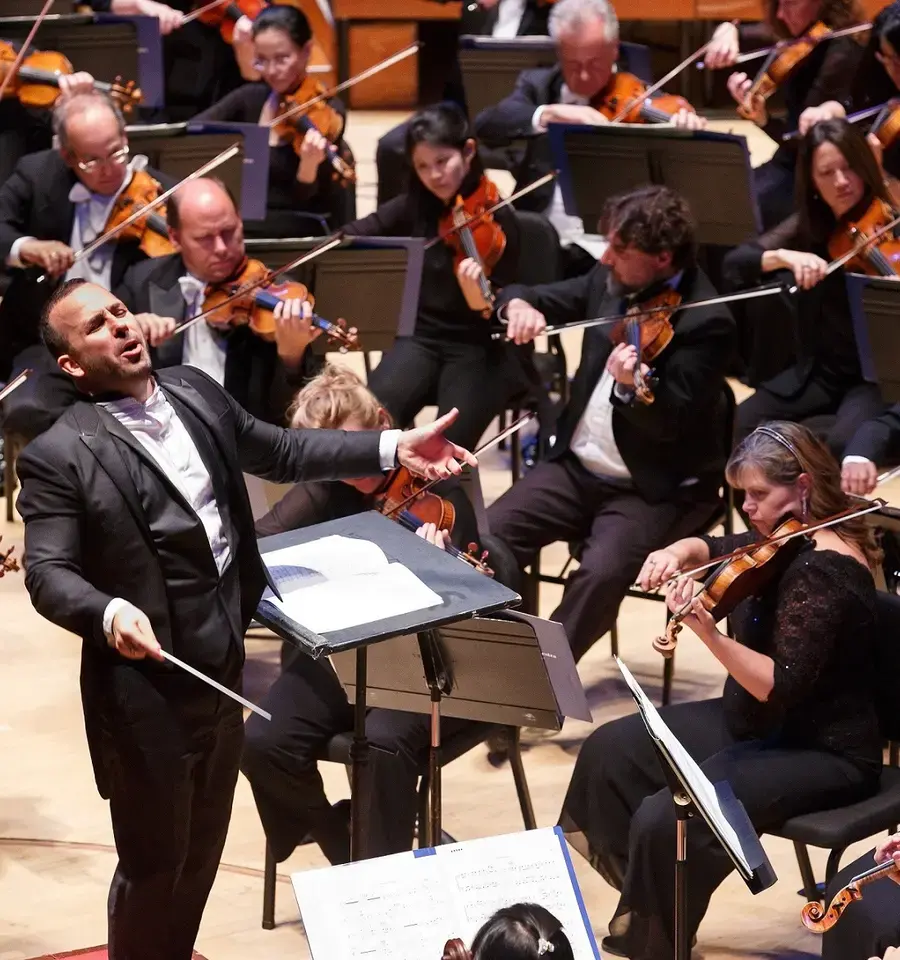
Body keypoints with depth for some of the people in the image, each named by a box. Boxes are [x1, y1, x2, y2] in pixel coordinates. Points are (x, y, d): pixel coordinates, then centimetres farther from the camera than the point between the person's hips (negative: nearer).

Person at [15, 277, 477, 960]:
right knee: (153, 863, 6)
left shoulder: (195, 392, 4)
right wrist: (109, 612, -41)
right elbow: (49, 573, -21)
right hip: (146, 691, -7)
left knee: (202, 852, 22)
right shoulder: (59, 455, -16)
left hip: (222, 669, 7)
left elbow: (279, 452, 15)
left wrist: (394, 449, 8)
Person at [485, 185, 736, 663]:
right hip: (578, 466, 6)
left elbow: (671, 422, -23)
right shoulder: (611, 283, 3)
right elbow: (539, 297, 14)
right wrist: (518, 304, -11)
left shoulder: (706, 322, -17)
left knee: (601, 573, -31)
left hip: (656, 489, -6)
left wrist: (632, 387, -45)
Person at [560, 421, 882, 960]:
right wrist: (677, 552, -2)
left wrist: (709, 633, -43)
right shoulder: (787, 543, 4)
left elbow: (780, 688, -30)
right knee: (611, 749, 9)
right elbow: (714, 549, 22)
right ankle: (645, 900, 17)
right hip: (760, 726, 11)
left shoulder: (822, 571, -24)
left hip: (823, 755, -11)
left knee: (666, 819, -26)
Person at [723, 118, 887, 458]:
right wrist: (784, 256, -24)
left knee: (843, 443, -32)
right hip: (820, 372, 4)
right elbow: (733, 264, -6)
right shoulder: (807, 227, 2)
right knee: (746, 423, -18)